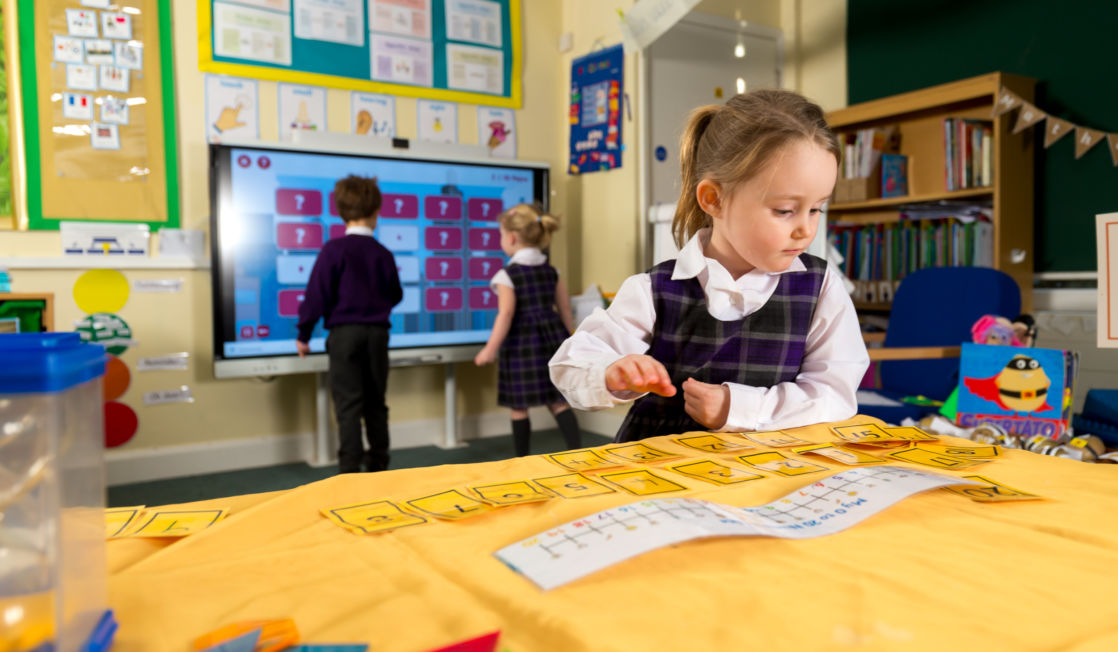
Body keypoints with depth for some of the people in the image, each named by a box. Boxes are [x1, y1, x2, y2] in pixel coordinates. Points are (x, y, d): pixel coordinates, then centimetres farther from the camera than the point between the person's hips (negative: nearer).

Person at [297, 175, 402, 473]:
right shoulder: (383, 254, 3)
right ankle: (378, 464, 20)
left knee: (348, 403, -1)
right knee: (375, 402, 13)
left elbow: (317, 294, -9)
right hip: (377, 334, 3)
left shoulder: (334, 250, -8)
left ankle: (349, 468, -2)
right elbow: (395, 296, 13)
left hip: (344, 333, -3)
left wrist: (304, 334, 0)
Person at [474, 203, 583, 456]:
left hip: (521, 343, -5)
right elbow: (565, 309, 11)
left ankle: (522, 457, 16)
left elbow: (506, 314, -16)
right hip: (551, 338, 6)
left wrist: (490, 349, -13)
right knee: (558, 401, 10)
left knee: (518, 407, 7)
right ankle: (577, 450, 0)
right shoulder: (551, 271, 8)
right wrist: (565, 339, 22)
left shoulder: (508, 274, -10)